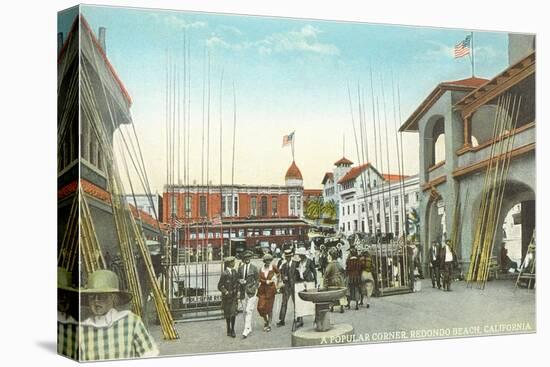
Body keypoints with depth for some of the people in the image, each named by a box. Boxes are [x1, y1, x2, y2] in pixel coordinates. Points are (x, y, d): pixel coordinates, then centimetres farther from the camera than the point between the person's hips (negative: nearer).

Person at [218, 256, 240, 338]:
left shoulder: (234, 272, 4)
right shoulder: (224, 273, -17)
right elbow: (220, 286, -15)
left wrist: (237, 292, 8)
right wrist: (226, 292, -16)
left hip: (234, 295, 5)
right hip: (227, 296, -5)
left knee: (233, 313, 3)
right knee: (228, 313, 7)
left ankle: (232, 329, 15)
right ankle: (229, 330, 20)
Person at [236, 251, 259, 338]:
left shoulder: (254, 268, -3)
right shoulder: (240, 268, 6)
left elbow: (257, 280, 1)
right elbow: (238, 278, 11)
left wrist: (254, 289, -10)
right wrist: (240, 281, -11)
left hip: (251, 292, -4)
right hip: (243, 292, 4)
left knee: (249, 311, -11)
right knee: (245, 311, 10)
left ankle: (246, 330, -12)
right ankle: (249, 328, 25)